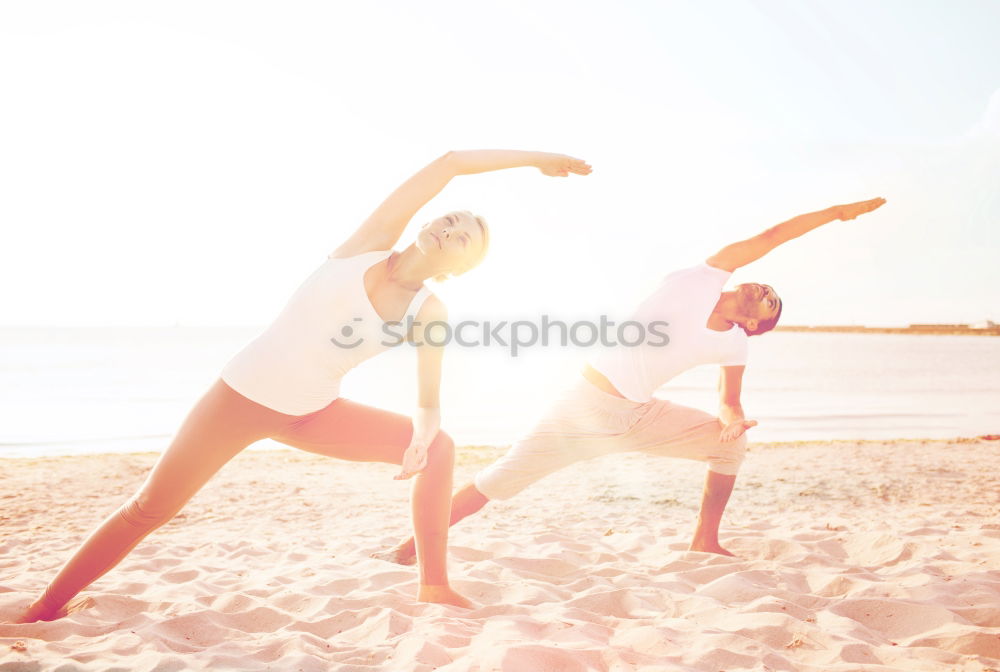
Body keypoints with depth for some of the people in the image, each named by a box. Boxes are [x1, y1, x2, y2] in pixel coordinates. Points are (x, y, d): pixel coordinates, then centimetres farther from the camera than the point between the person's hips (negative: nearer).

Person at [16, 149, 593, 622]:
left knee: (439, 448, -8)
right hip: (244, 393, -3)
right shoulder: (370, 243, -12)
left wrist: (421, 439, -29)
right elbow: (449, 164, -18)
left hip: (314, 411, 3)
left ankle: (434, 587, 0)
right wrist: (534, 157, -10)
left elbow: (429, 405, -6)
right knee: (150, 509, 0)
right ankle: (45, 609, 21)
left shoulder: (430, 313, -5)